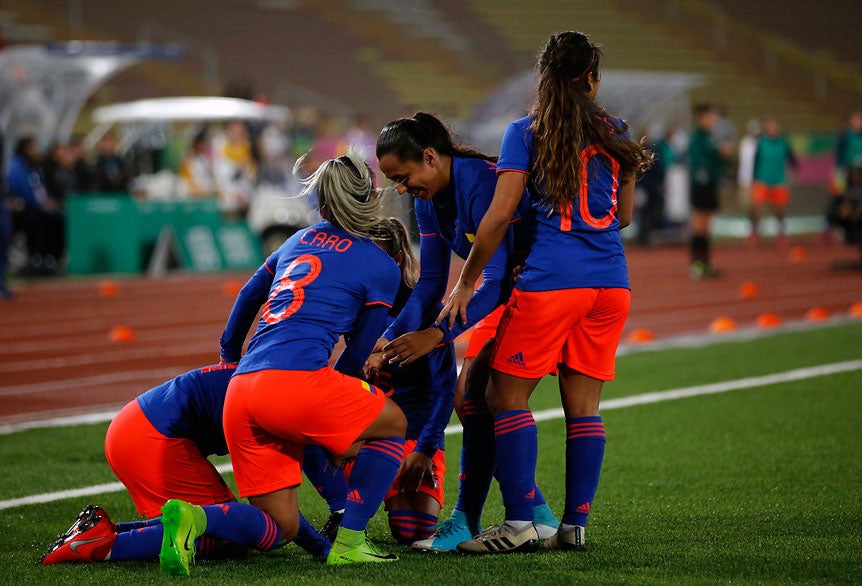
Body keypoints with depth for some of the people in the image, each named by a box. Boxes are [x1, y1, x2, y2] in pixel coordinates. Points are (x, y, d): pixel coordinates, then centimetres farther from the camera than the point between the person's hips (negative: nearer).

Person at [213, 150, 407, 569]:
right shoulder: (382, 268, 9)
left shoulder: (299, 240, 25)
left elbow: (247, 298, 37)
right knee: (392, 425, 21)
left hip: (239, 392, 6)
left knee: (280, 530, 12)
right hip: (298, 378, -6)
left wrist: (230, 357, 54)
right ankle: (348, 544, 6)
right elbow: (357, 354, 14)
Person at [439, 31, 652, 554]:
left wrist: (466, 283, 2)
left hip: (549, 281, -4)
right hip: (611, 285, 5)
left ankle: (520, 521, -5)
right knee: (584, 406, 8)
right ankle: (575, 524, 7)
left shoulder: (526, 133, -1)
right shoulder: (616, 134, 11)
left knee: (508, 397, 3)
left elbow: (499, 216, -6)